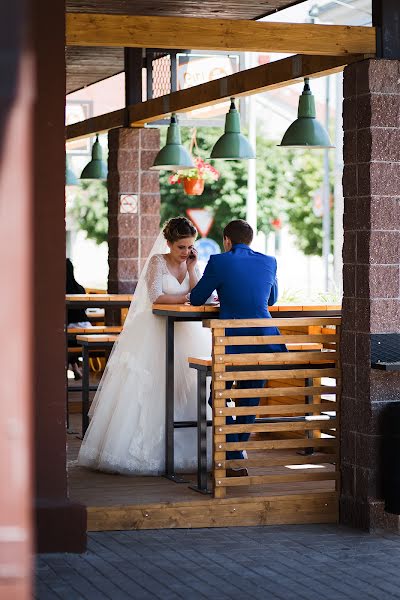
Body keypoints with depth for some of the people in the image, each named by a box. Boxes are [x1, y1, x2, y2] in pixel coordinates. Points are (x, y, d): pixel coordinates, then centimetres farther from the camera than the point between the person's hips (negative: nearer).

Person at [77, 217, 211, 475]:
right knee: (150, 392, -7)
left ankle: (184, 451, 6)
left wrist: (191, 269, -7)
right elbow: (156, 297, -17)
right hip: (156, 335, -4)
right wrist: (187, 297, -14)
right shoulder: (158, 261, -5)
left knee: (187, 391, -1)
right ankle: (145, 451, -3)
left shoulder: (193, 264, 8)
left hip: (187, 335, 4)